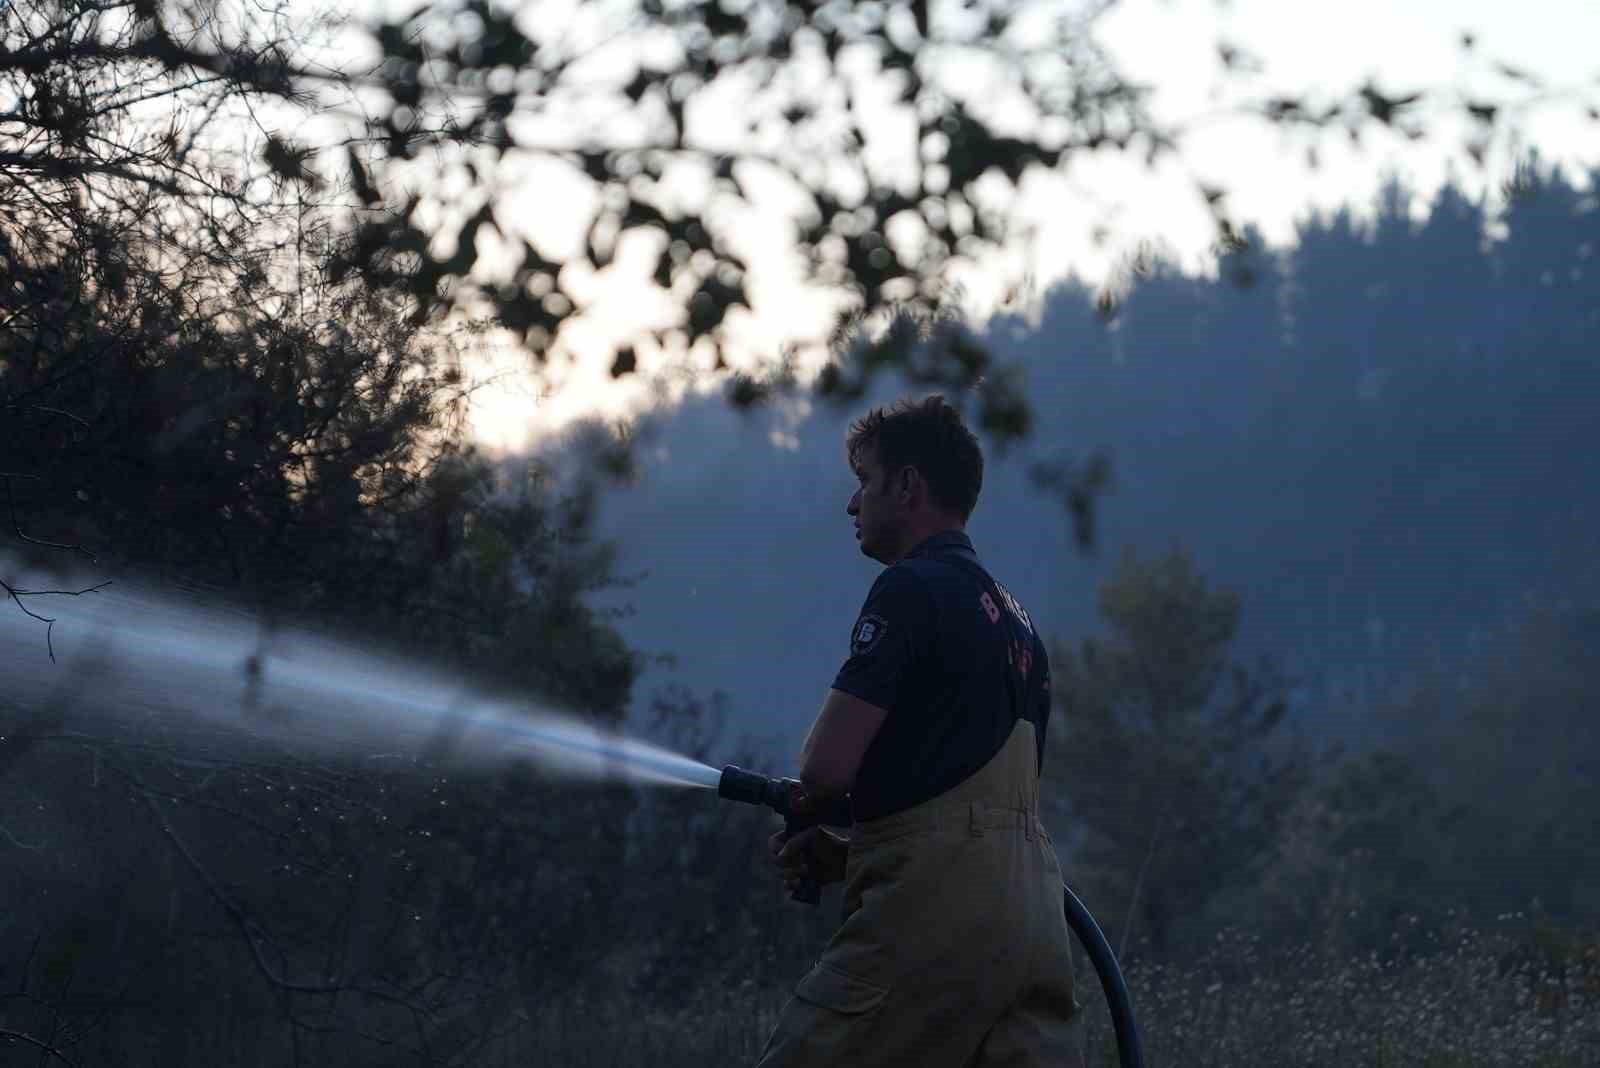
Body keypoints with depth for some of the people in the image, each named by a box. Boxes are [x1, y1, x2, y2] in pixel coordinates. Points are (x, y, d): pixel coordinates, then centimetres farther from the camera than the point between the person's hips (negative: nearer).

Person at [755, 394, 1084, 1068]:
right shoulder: (1013, 616, 23)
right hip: (1034, 919, 9)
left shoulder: (911, 588, -6)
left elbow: (827, 766, -13)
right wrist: (850, 853, 20)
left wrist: (801, 800, 11)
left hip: (935, 911, -9)